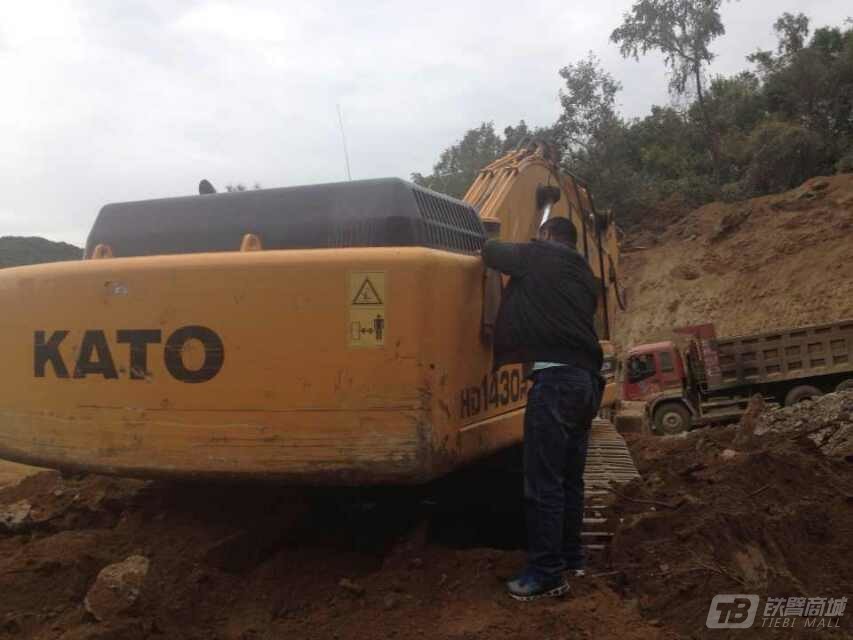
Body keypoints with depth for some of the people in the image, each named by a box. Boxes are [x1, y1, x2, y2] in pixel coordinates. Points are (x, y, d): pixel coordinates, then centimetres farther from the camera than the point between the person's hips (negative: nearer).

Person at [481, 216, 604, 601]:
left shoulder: (538, 256, 4)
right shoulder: (584, 276, 23)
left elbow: (491, 252, 10)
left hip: (557, 377, -8)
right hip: (588, 378, 8)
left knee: (544, 482, -6)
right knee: (570, 478, 16)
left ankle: (547, 574, -3)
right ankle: (571, 558, 25)